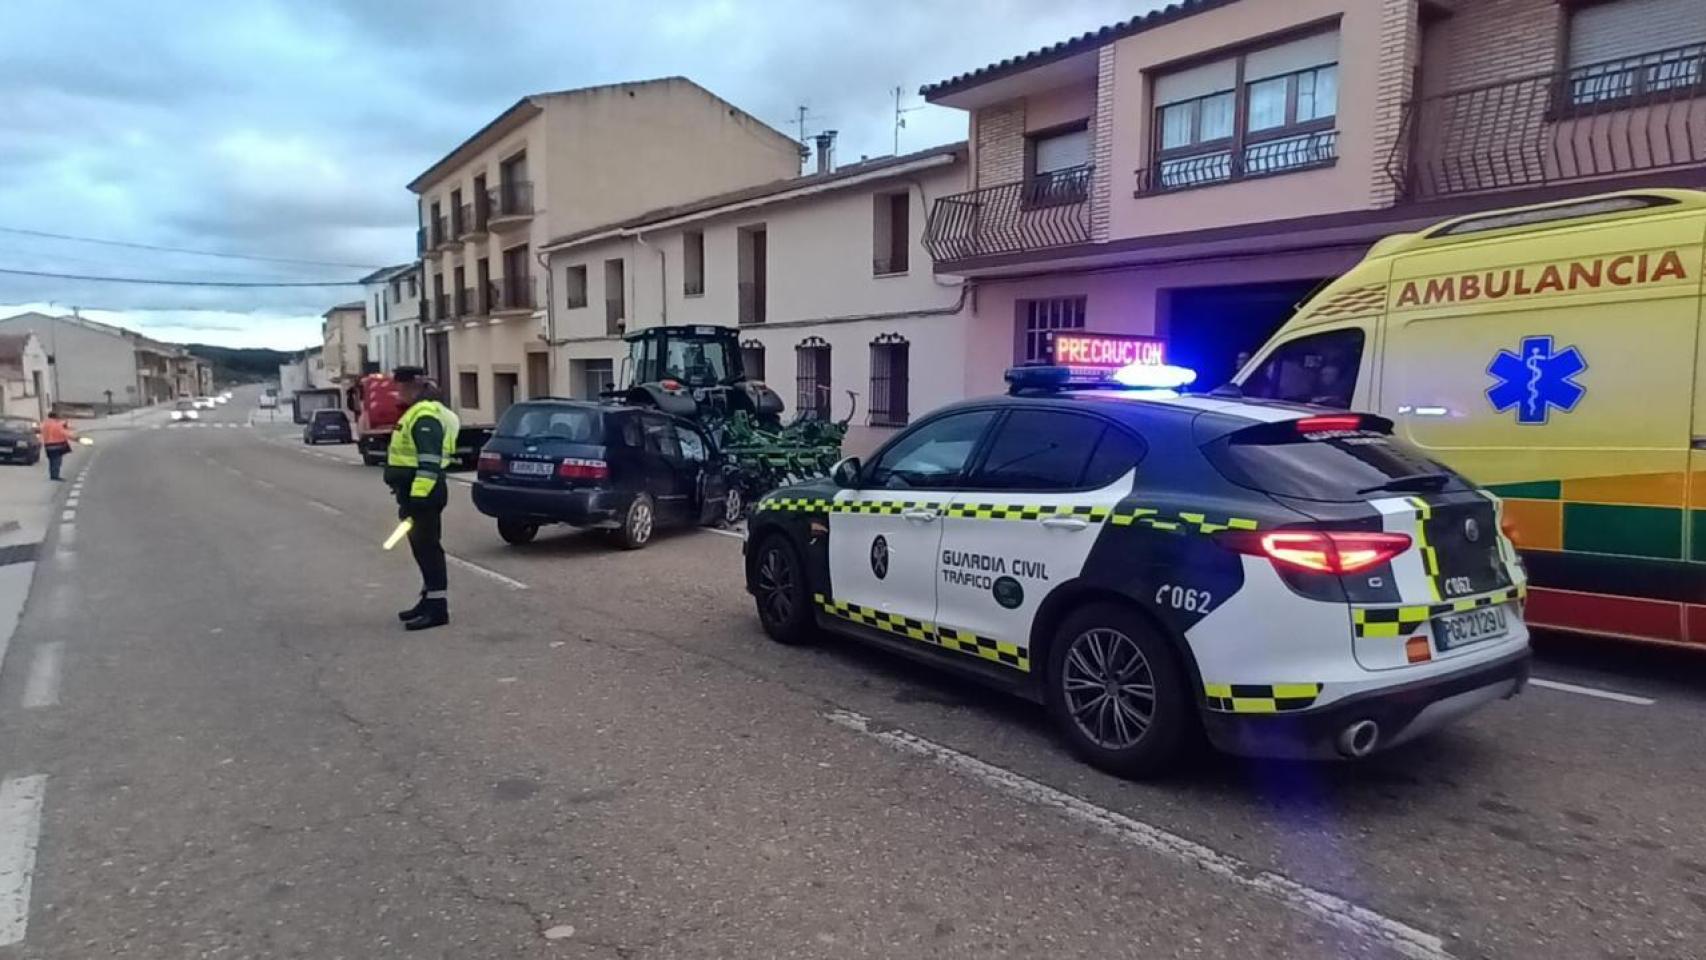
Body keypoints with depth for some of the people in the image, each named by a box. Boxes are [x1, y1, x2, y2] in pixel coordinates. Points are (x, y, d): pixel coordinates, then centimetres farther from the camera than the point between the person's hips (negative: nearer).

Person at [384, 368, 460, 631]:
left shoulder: (425, 416, -17)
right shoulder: (417, 412, 18)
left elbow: (429, 462, -25)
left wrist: (418, 497, -29)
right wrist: (410, 496, 29)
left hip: (423, 493, -11)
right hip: (415, 491, 11)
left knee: (427, 548, -8)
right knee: (422, 548, 16)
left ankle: (437, 608, -5)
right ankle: (429, 600, 26)